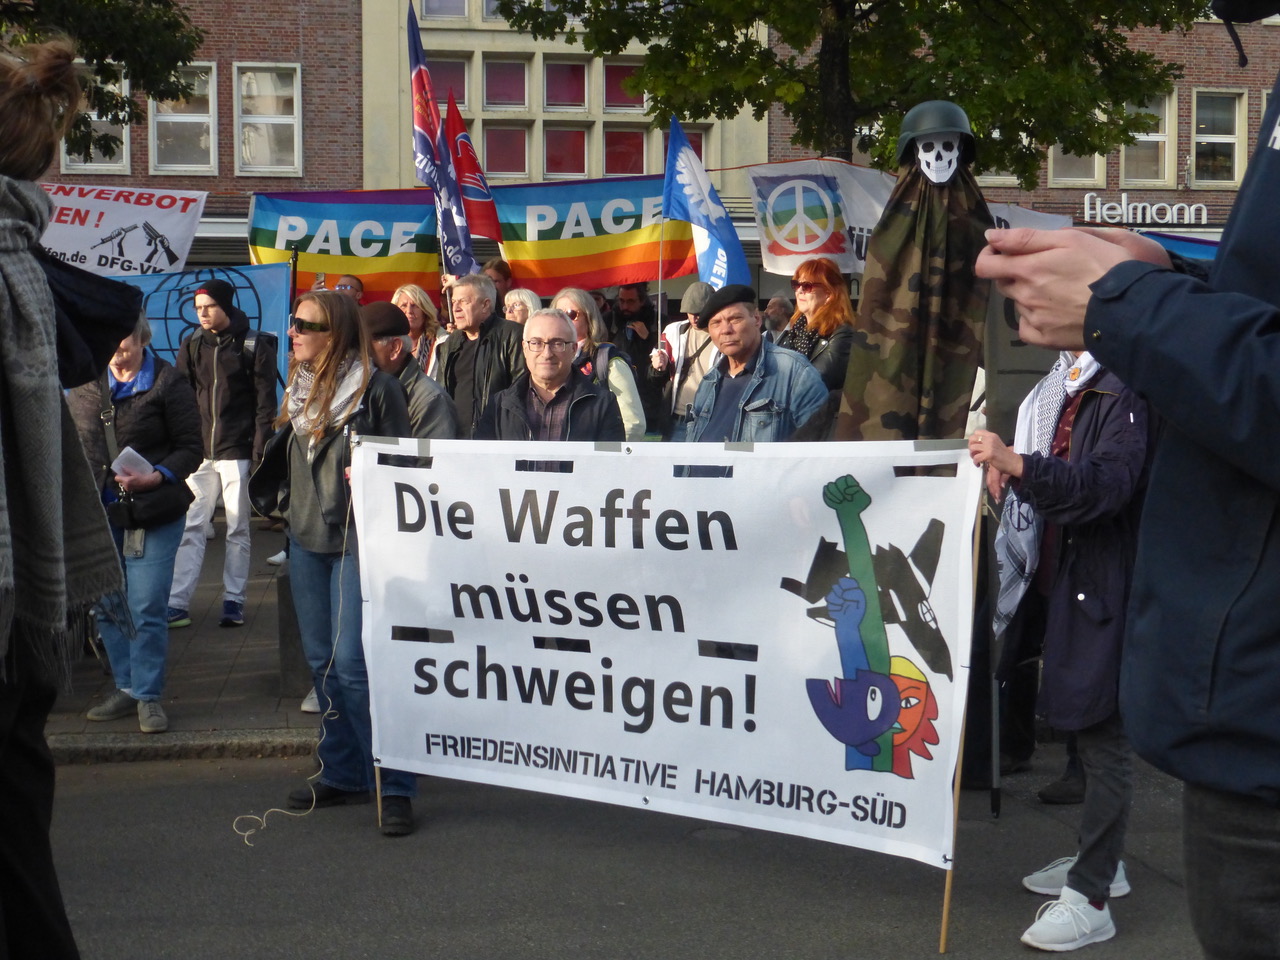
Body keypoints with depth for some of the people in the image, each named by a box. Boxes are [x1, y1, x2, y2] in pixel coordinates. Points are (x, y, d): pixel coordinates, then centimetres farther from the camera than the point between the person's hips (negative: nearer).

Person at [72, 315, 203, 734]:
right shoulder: (84, 385, 9)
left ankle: (149, 696, 7)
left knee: (147, 609, -5)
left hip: (152, 515, -5)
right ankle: (127, 688, 25)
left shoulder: (167, 382, -5)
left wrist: (157, 477, -20)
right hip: (98, 515, 5)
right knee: (107, 607, 11)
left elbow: (191, 447, -5)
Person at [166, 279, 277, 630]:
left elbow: (265, 403, -3)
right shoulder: (192, 346, 10)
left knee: (238, 529, 5)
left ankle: (234, 600, 13)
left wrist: (259, 450, -10)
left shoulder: (255, 346, -1)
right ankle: (177, 604, -2)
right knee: (190, 527, -2)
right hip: (199, 451, 3)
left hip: (238, 452, -3)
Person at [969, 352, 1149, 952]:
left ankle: (1090, 898, 1)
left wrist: (1020, 465, -38)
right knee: (1081, 725, 17)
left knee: (1101, 735, -4)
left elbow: (1109, 482, -26)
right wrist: (1007, 471, 3)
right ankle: (1101, 861, 31)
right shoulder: (1062, 384, 12)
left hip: (1101, 583, -9)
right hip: (1059, 580, 9)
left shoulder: (1124, 390, -13)